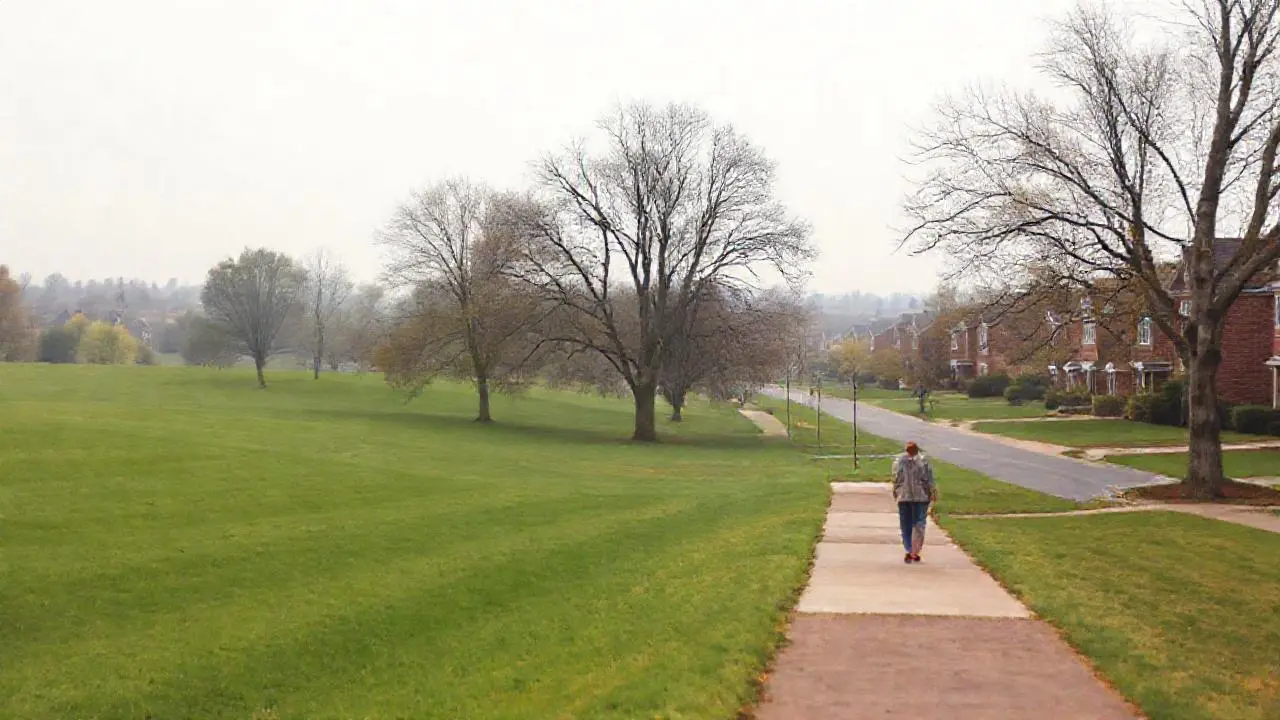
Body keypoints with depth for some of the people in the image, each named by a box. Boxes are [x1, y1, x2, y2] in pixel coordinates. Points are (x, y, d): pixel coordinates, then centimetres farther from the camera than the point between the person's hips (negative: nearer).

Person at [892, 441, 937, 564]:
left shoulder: (898, 460, 0)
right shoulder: (923, 460, -4)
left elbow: (896, 479, -1)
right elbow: (929, 479, -5)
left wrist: (895, 493, 10)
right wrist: (933, 493, 3)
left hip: (903, 497, 1)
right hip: (921, 497, -1)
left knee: (906, 525, 9)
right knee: (918, 524, 6)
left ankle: (909, 551, 6)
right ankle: (915, 552, 1)